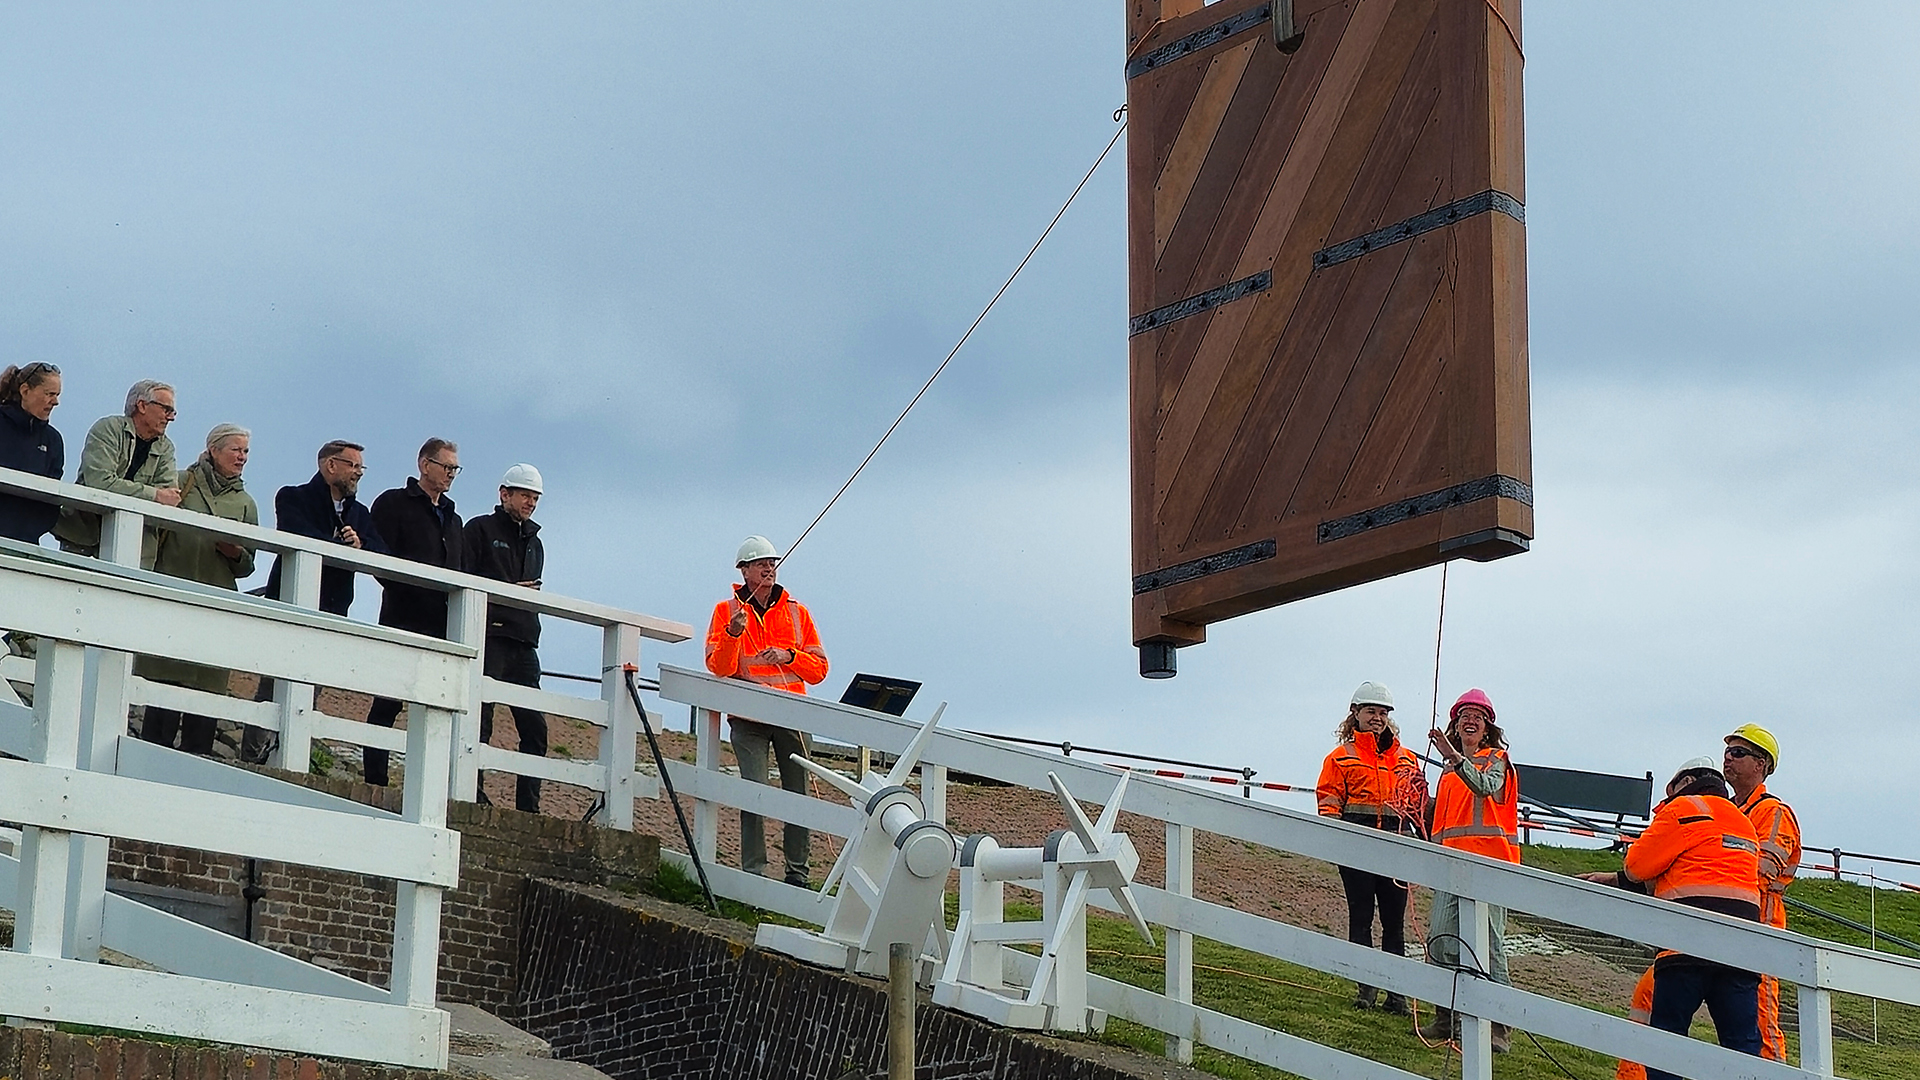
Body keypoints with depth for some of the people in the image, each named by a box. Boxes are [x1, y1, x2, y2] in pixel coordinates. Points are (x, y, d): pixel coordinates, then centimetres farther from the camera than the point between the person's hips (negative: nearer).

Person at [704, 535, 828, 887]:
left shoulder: (796, 612, 11)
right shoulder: (727, 611, 7)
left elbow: (818, 668, 9)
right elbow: (718, 667, -4)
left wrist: (789, 657, -8)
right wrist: (733, 634, -20)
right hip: (748, 718, -2)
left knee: (797, 793, 1)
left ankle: (797, 871, 7)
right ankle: (753, 872, -8)